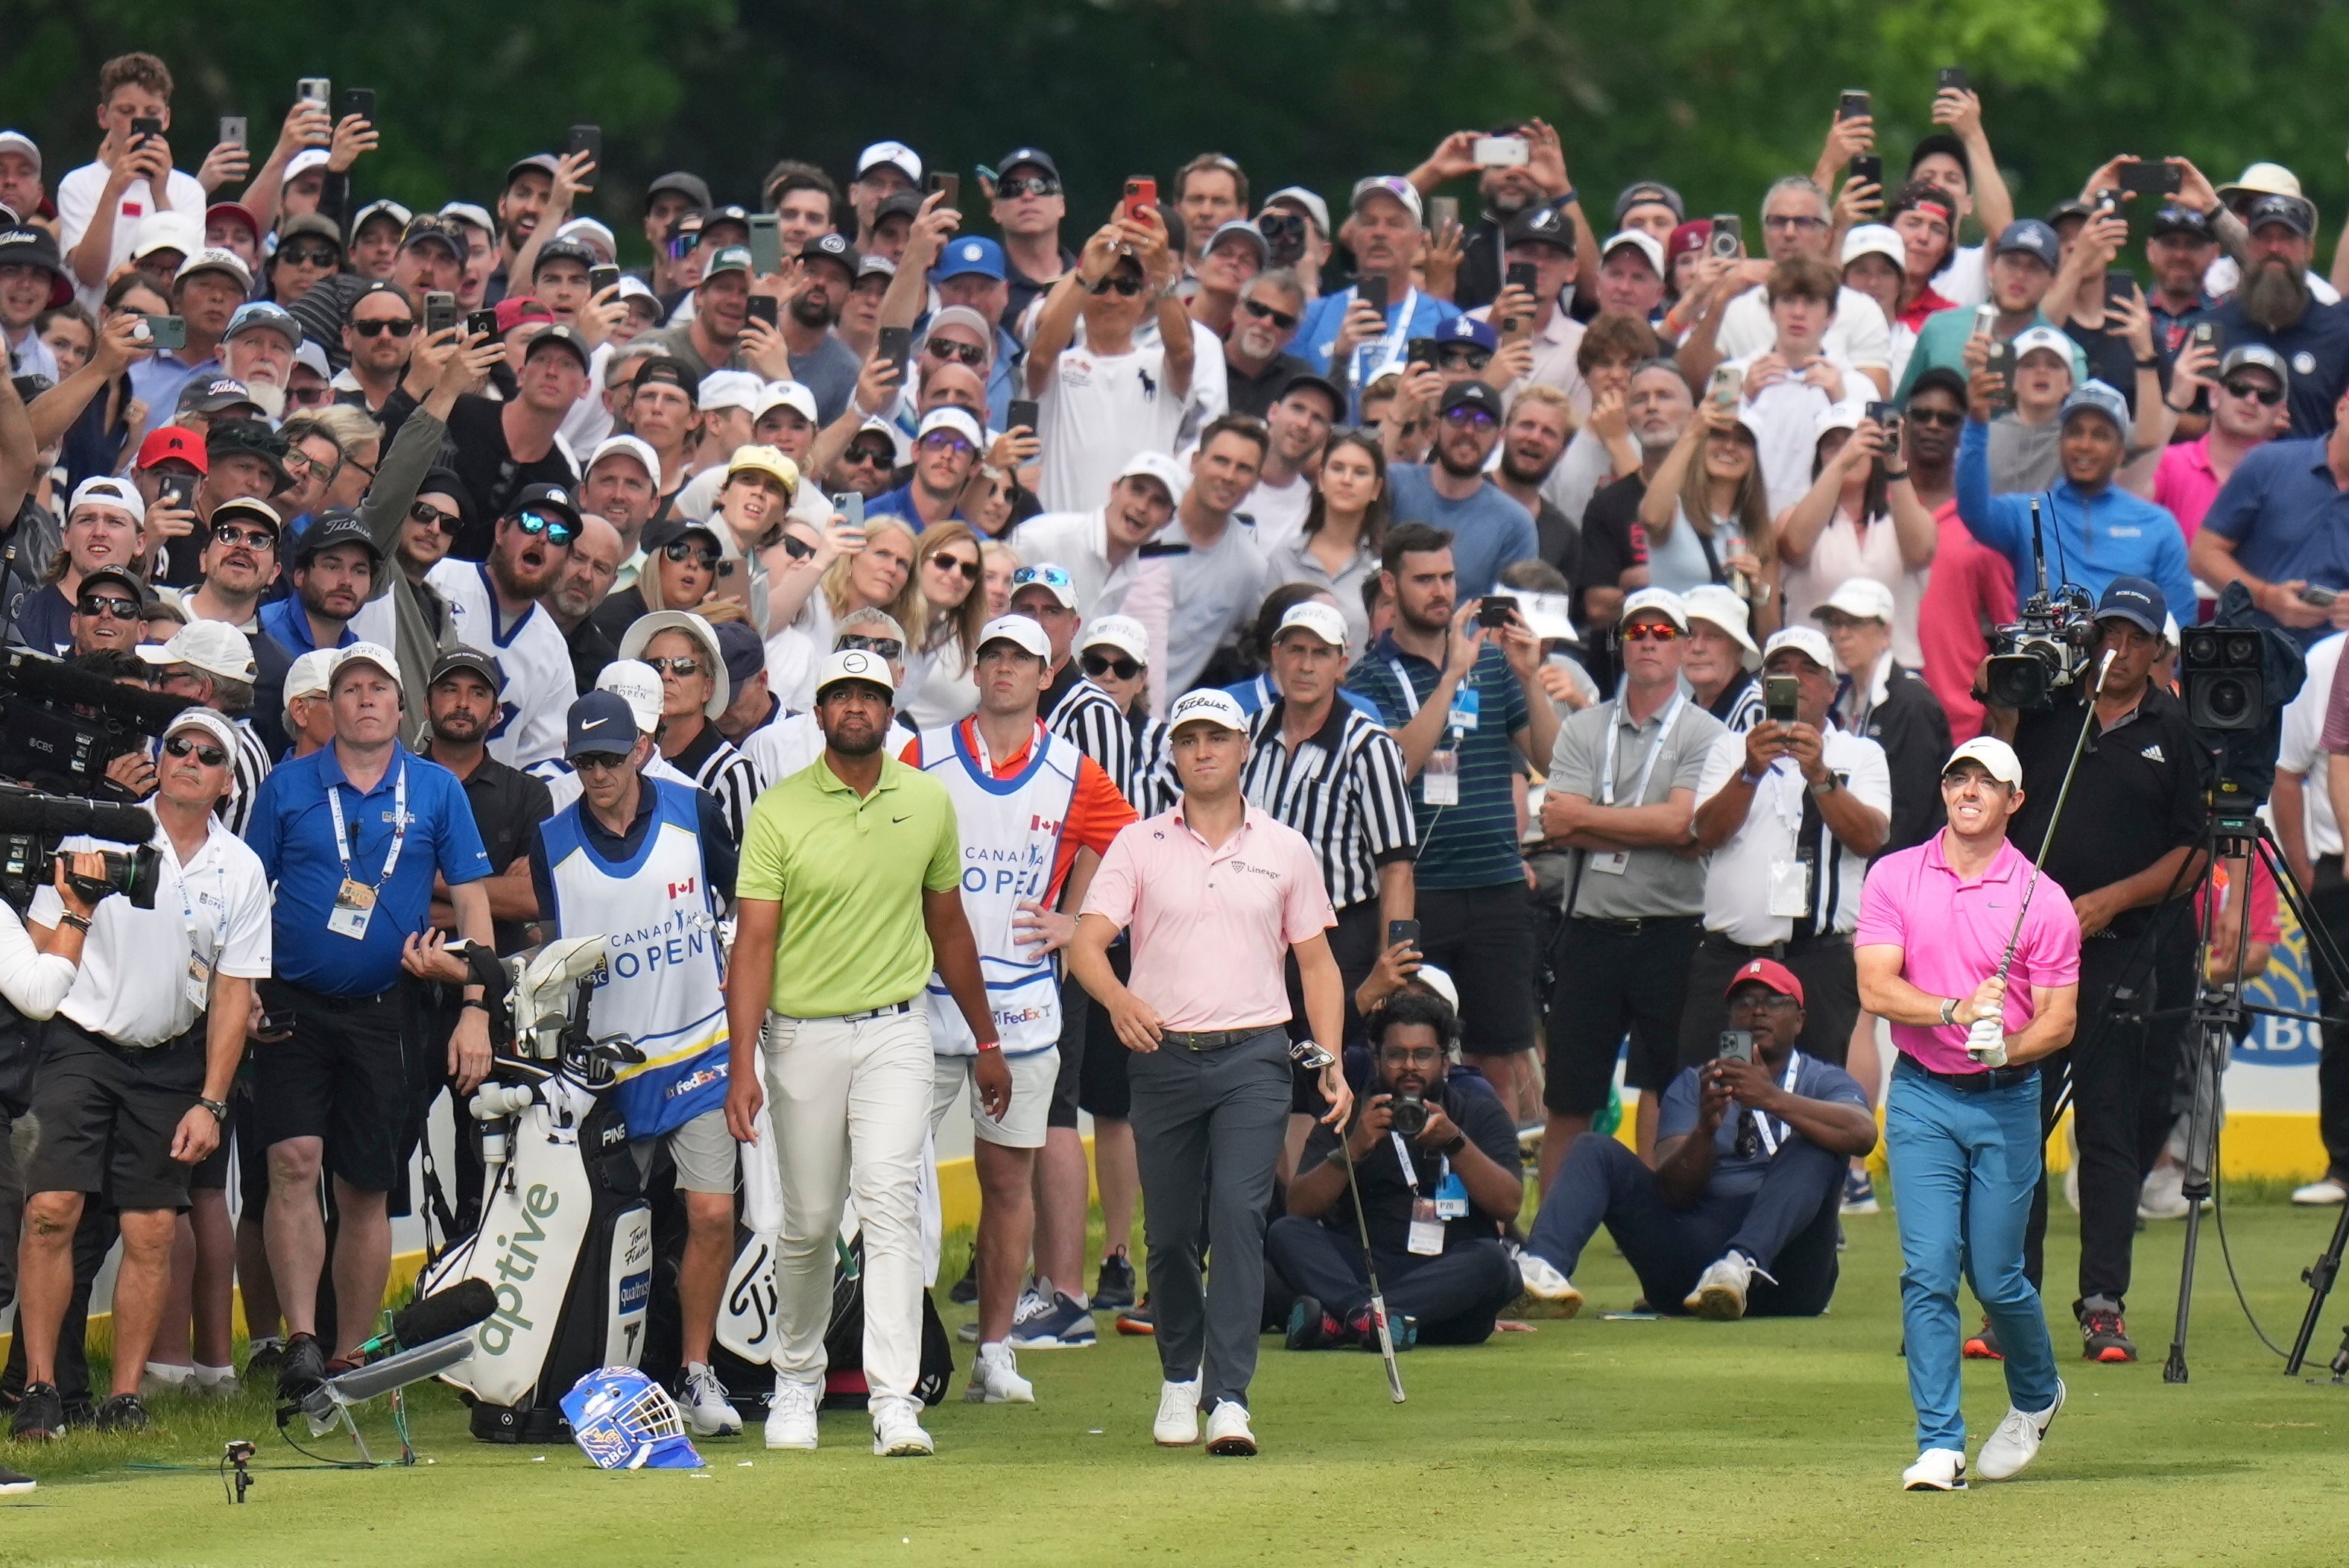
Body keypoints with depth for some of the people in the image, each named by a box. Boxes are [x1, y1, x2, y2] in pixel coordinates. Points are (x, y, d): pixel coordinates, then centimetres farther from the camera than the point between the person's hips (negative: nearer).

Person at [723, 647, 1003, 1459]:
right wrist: (742, 1064, -18)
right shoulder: (779, 812, -4)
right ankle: (796, 1384, 29)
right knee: (808, 1223, 8)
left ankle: (896, 1401, -20)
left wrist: (986, 1040, 20)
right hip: (803, 1035, -1)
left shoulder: (929, 803, 5)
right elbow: (753, 943, -9)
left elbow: (948, 927, 16)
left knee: (890, 1201, -14)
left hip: (896, 1032, 1)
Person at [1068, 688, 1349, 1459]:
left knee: (1239, 1217, -14)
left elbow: (1317, 962, 13)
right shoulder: (1138, 846, 6)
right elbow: (1088, 941, -6)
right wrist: (1117, 996, -28)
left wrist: (1331, 1062, 2)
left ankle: (1230, 1397, -17)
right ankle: (1180, 1377, 28)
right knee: (1170, 1232, 7)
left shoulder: (1285, 850, 10)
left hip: (1254, 1056, -1)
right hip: (1163, 1053, 1)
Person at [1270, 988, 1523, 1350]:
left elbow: (1508, 1206, -5)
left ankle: (1335, 1320, -46)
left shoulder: (1479, 1113, 10)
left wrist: (1454, 1141, -19)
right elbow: (1299, 1208, -2)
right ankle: (1365, 1313, -50)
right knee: (1285, 1233, -22)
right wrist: (1354, 1149, -18)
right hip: (1358, 1271, 1)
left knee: (1493, 1262, -33)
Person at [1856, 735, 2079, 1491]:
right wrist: (1956, 1011, -22)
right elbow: (1875, 987, -7)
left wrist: (2008, 1046, -23)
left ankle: (2036, 1395, 30)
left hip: (2006, 1099, -1)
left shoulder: (2043, 900, -2)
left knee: (1995, 1276, 2)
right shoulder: (1895, 877, 2)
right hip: (1921, 1096, 1)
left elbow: (2059, 1019, -2)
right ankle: (1939, 1442, -5)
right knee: (1928, 1270, -8)